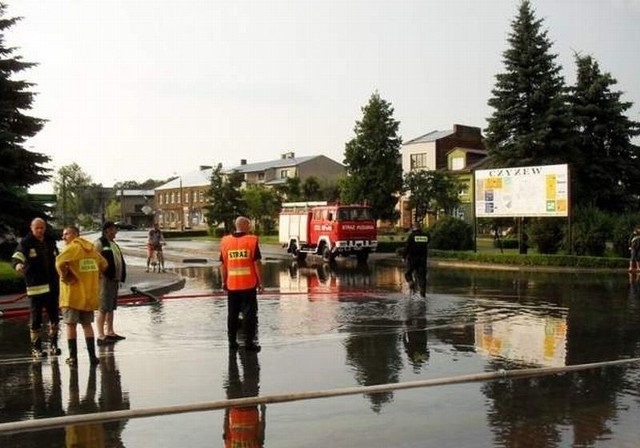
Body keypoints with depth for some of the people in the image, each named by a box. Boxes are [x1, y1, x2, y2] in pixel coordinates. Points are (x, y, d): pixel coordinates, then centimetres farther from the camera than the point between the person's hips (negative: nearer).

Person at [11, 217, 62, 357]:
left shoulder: (50, 242, 12)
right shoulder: (26, 243, -4)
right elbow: (16, 257, -18)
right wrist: (18, 265, -41)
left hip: (52, 286, 5)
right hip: (36, 286, -5)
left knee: (54, 316, 7)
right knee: (36, 318, 1)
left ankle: (53, 344, 18)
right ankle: (36, 347, 10)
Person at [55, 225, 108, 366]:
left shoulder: (73, 248, -11)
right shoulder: (91, 249, 11)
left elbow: (60, 262, -29)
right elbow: (104, 264, 20)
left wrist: (64, 276, -14)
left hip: (72, 294, -6)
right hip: (89, 294, 6)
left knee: (71, 325, 6)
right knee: (87, 324, 14)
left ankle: (73, 357, 8)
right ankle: (92, 356, 9)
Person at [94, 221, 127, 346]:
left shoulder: (113, 244, 21)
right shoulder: (99, 243, -8)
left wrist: (120, 278, 20)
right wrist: (101, 274, -21)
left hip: (115, 279, 9)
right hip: (105, 279, -9)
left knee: (111, 307, 15)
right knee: (103, 308, -10)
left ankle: (110, 332, 23)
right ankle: (101, 336, -10)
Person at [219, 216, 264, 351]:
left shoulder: (225, 241, 3)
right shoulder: (252, 240, -7)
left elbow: (223, 264, 5)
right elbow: (257, 263, -8)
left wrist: (224, 281, 14)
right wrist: (260, 282, -2)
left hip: (232, 285, 3)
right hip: (249, 284, -3)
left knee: (232, 314, 13)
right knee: (249, 314, 4)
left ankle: (232, 341, 18)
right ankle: (249, 342, 5)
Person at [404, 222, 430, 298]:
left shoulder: (411, 235, -7)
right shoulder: (426, 235, 5)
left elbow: (407, 247, -7)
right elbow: (427, 246, 9)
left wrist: (404, 257, 1)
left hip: (412, 258, -3)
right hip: (422, 258, 3)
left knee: (408, 273, 13)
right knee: (422, 275, 6)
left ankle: (411, 282, -13)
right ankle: (423, 292, 0)